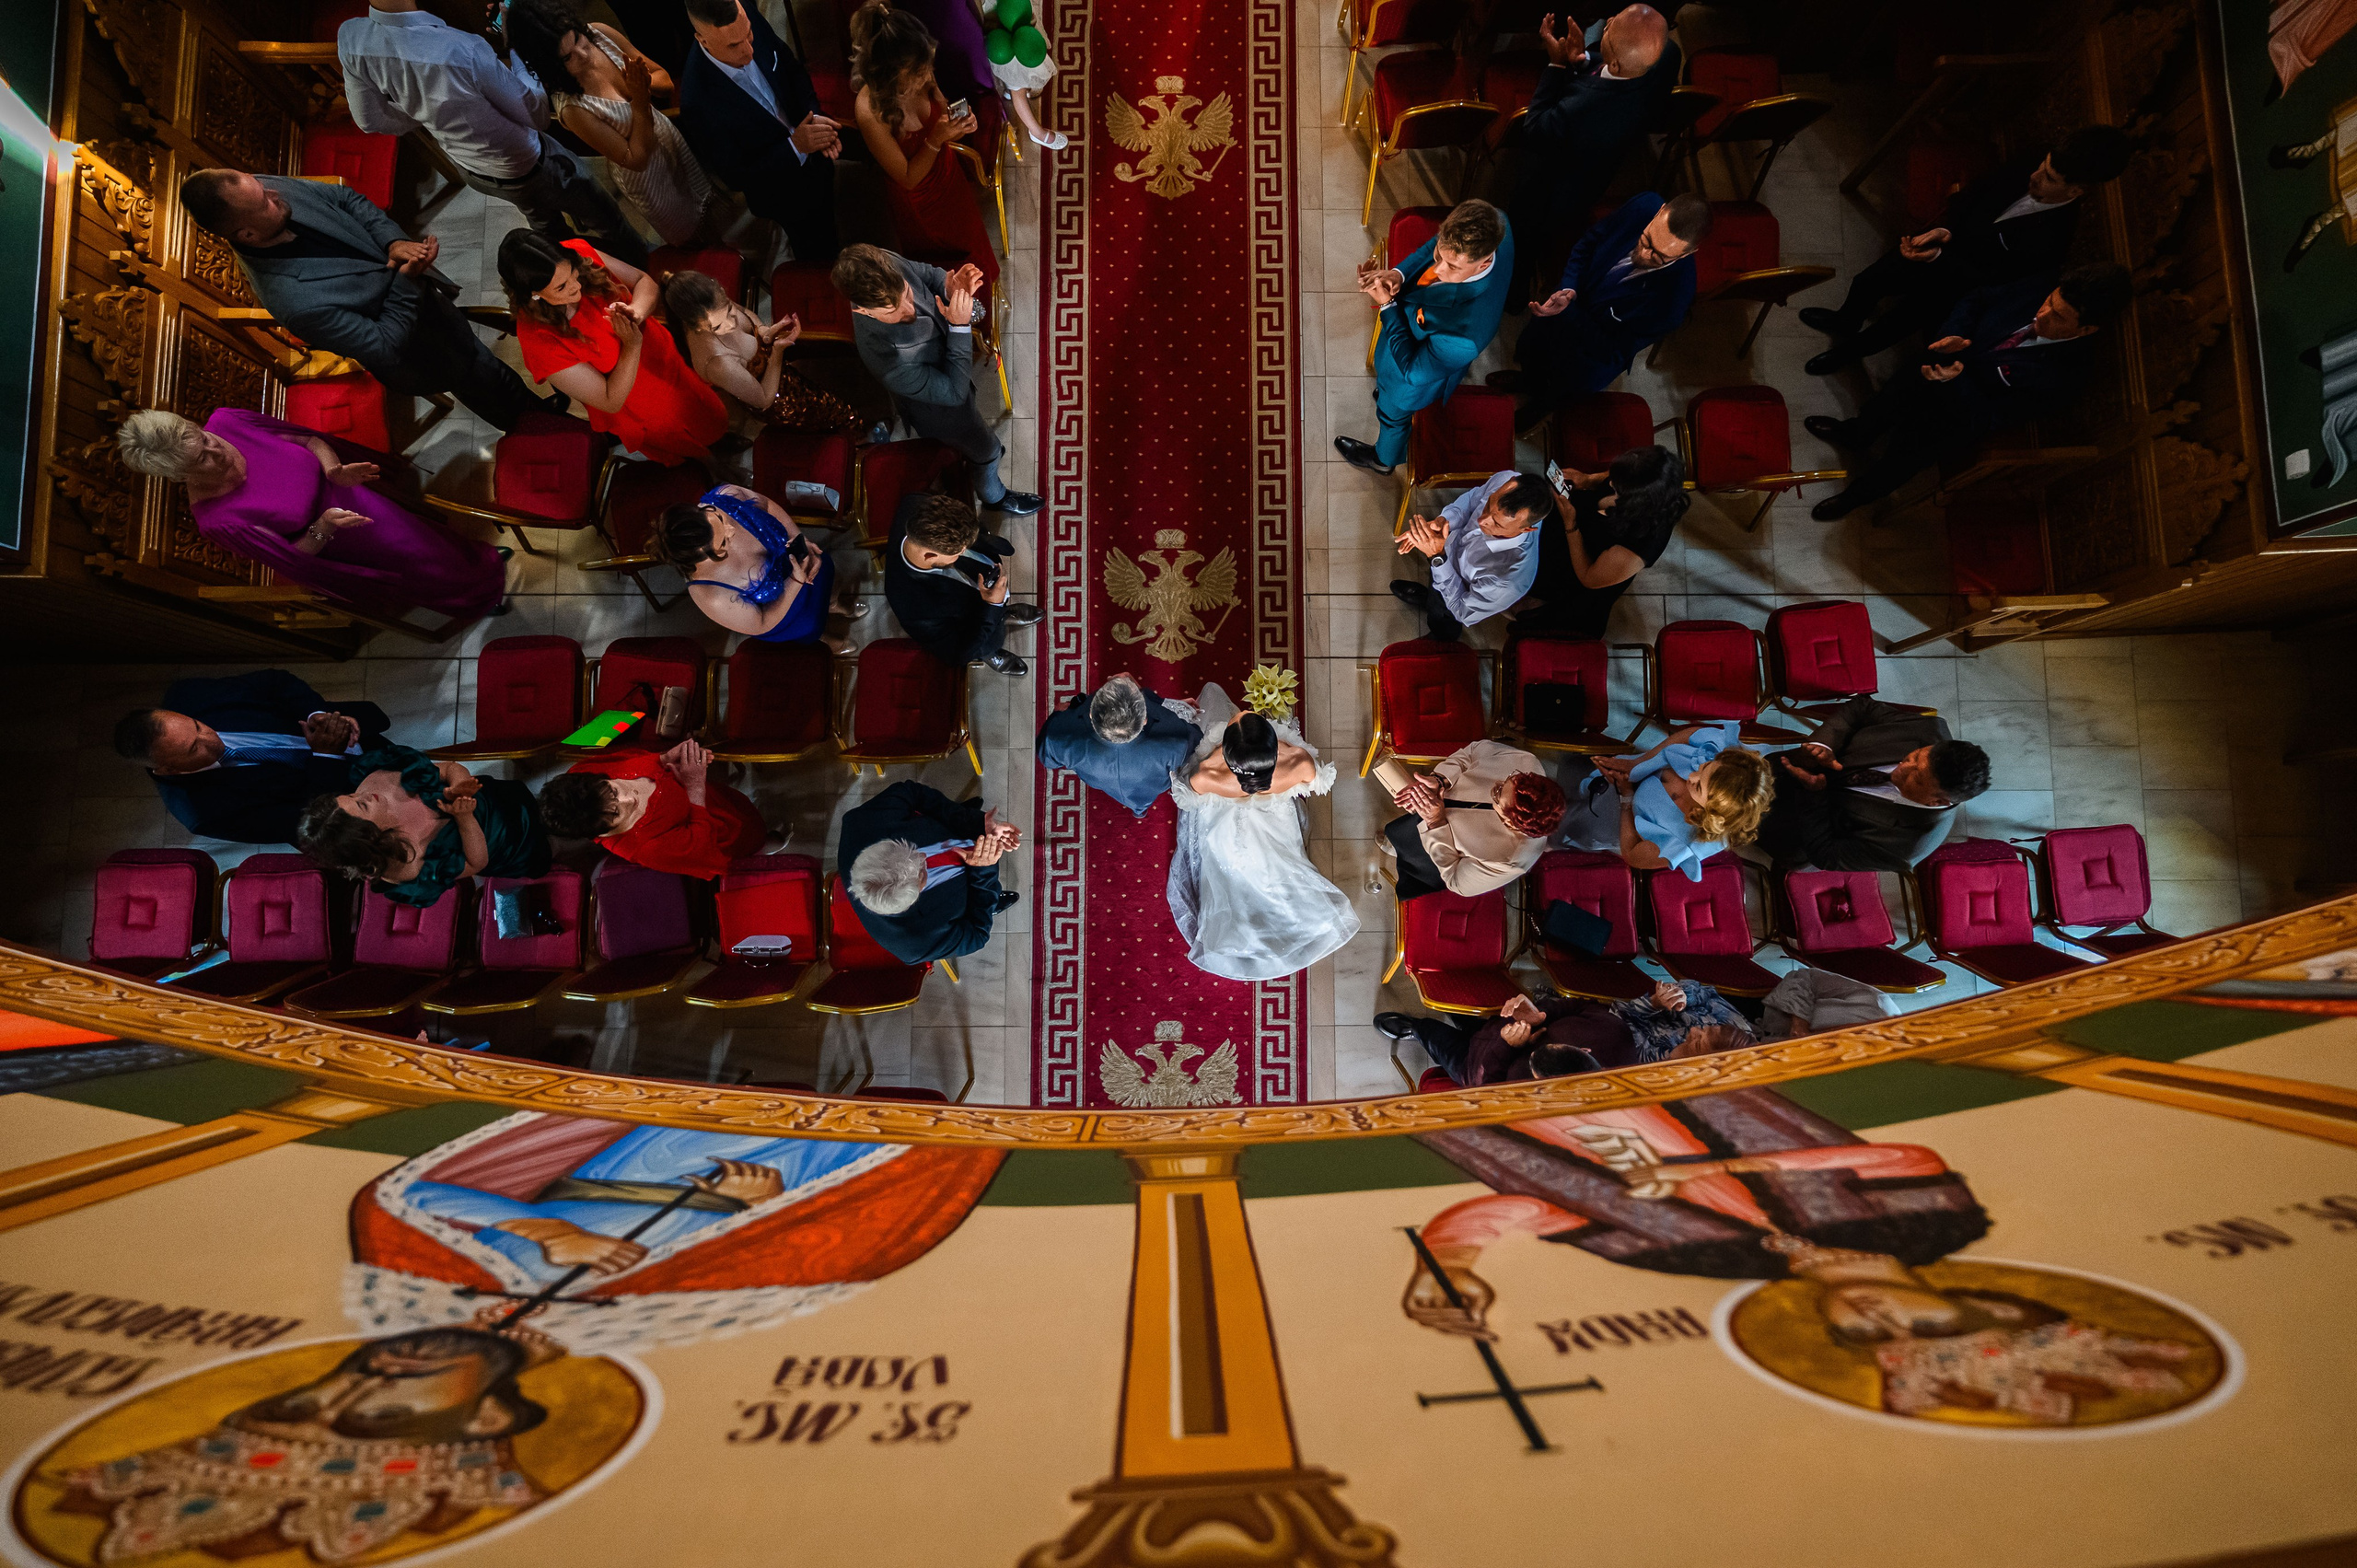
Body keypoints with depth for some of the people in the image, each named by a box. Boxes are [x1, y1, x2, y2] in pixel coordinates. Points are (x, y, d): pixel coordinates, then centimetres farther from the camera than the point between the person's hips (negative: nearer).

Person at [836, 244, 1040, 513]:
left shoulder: (888, 265, -30)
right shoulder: (889, 362, -47)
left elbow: (927, 273, -6)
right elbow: (954, 392, -33)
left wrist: (949, 287, -28)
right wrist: (960, 327, -38)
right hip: (943, 410, -5)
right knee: (985, 450, 23)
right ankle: (994, 496, 56)